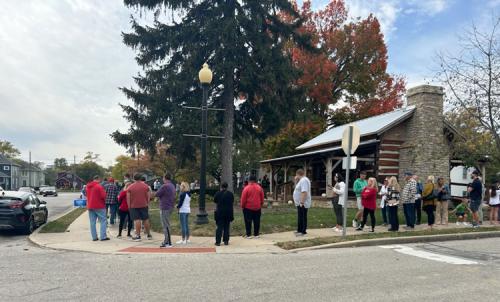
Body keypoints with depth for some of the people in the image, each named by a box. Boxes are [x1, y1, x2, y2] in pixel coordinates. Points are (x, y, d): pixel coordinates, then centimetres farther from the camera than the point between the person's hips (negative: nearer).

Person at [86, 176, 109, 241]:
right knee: (103, 221, -1)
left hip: (90, 206, 7)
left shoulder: (88, 186, 11)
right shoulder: (99, 186, -12)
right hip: (99, 206, -7)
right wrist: (104, 201, 2)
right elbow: (103, 196, -17)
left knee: (92, 222, 8)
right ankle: (103, 236, -5)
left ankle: (94, 237, 10)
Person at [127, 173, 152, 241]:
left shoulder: (130, 187, -4)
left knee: (137, 220, -2)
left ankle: (138, 236, -1)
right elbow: (149, 196, 2)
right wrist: (147, 203, 12)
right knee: (146, 220, 10)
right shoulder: (145, 186, 1)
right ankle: (149, 234, 19)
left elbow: (128, 197, -4)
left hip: (134, 206, -2)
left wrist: (129, 206, 4)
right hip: (144, 205, 2)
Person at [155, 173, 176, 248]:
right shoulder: (172, 186, 12)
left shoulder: (164, 186, -17)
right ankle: (166, 241, 22)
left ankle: (168, 243, -3)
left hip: (165, 208, -9)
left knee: (166, 225, -5)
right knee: (166, 225, 16)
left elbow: (156, 194, -10)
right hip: (170, 207, 9)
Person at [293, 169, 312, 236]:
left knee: (302, 217, -5)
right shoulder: (302, 180, 16)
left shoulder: (303, 180, -19)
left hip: (302, 204, -11)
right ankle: (300, 230, 23)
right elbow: (299, 189, 25)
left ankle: (303, 231, -1)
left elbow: (304, 192, -28)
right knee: (300, 217, 15)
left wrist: (302, 202, -29)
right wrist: (296, 180, 12)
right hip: (300, 203, 11)